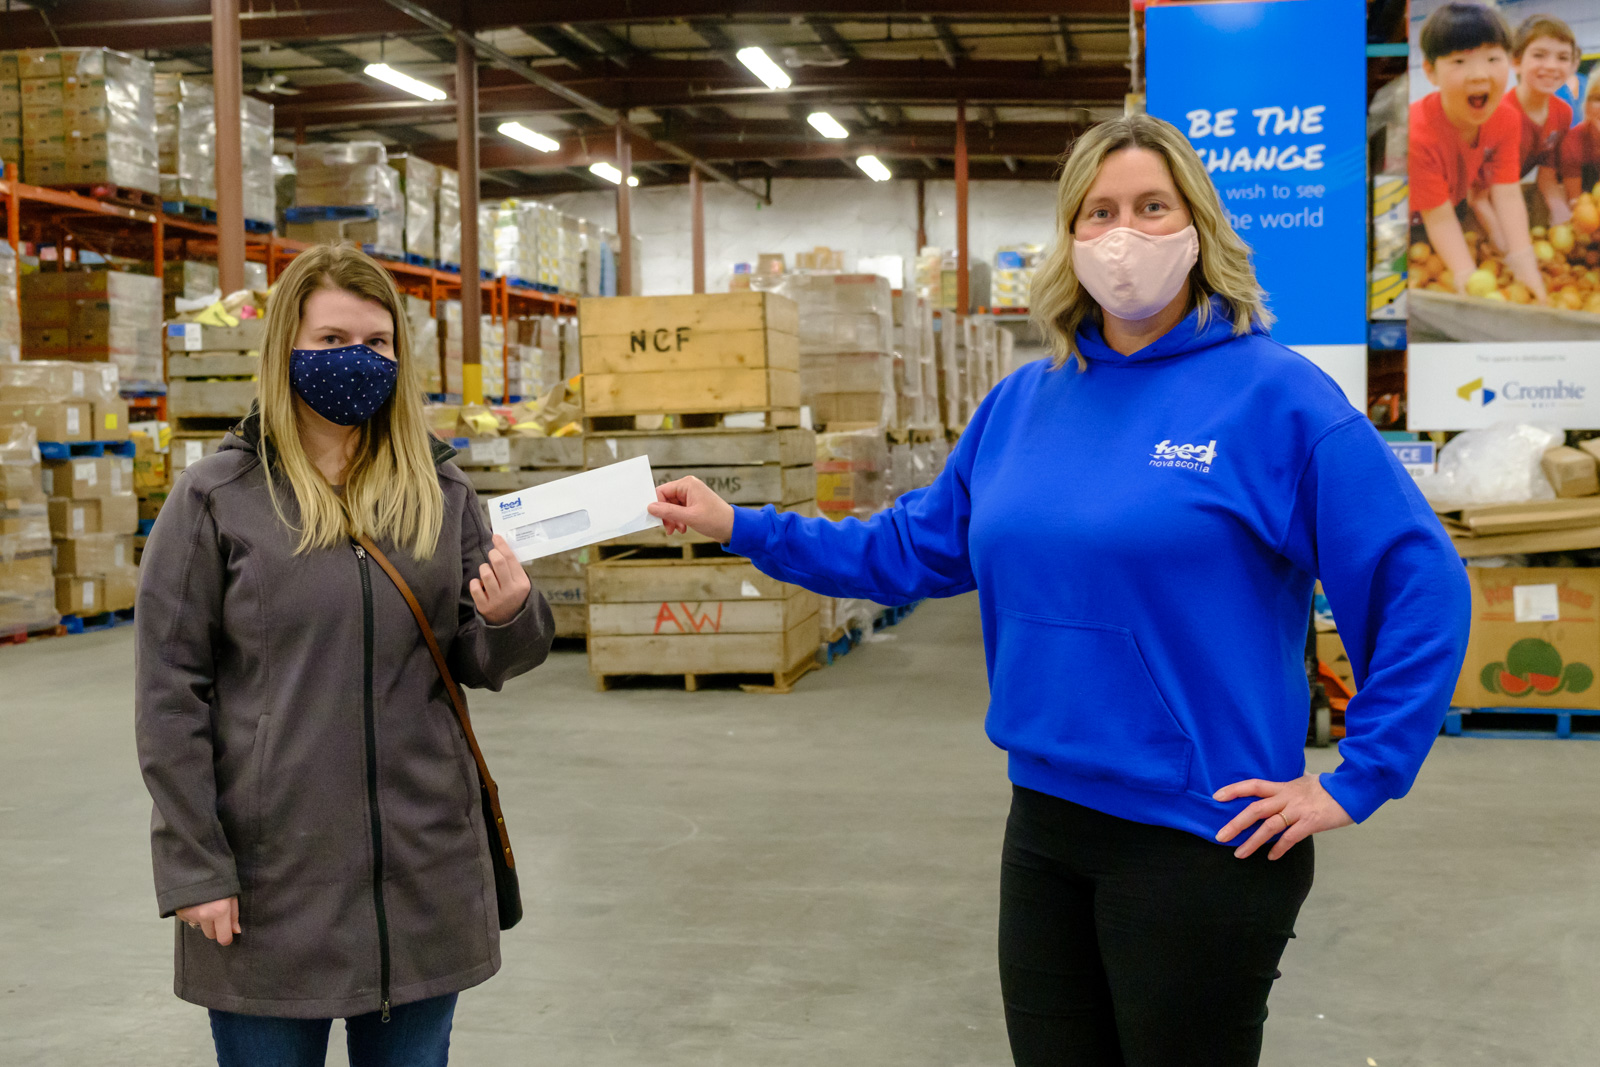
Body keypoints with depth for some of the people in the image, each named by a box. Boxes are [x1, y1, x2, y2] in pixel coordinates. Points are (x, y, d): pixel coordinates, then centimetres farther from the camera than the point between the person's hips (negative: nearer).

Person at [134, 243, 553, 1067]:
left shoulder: (440, 492, 5)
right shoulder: (216, 498, -4)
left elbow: (479, 664, 8)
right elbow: (169, 694, -5)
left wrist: (510, 618, -15)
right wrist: (193, 867, -9)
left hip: (425, 867, 3)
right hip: (271, 877, -3)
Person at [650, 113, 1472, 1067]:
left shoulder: (1277, 395, -12)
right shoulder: (1023, 402, 5)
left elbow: (1423, 586, -13)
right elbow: (915, 549, 14)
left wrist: (1357, 782, -13)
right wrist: (740, 526, 12)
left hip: (1205, 837, -5)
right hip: (1045, 824, 6)